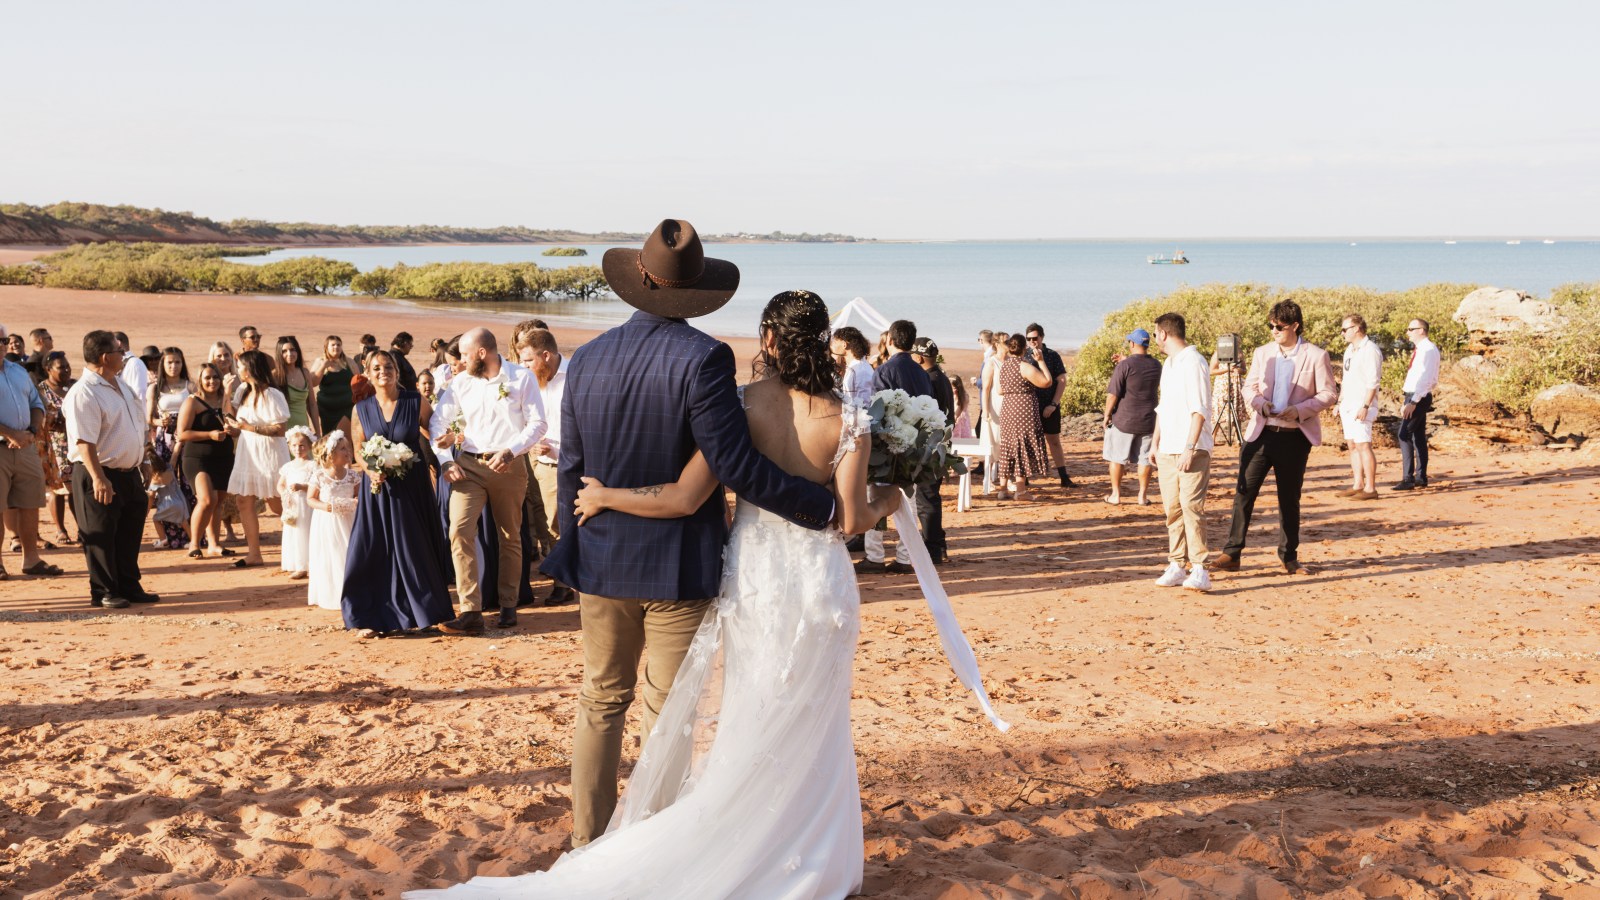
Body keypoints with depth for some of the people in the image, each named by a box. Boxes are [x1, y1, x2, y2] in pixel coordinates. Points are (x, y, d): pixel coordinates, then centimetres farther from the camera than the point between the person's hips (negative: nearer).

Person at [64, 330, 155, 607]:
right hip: (100, 477, -9)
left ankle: (129, 587, 26)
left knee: (130, 533, 15)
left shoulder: (121, 385, 11)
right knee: (101, 537, 1)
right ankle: (103, 592, 10)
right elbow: (84, 441, -25)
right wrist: (98, 478, -32)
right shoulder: (83, 393, -18)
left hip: (129, 473, 9)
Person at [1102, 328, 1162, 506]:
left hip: (1123, 420, -4)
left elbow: (1113, 394, -17)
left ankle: (1116, 495, 13)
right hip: (1148, 421, 4)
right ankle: (1143, 496, 12)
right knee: (1145, 459, 10)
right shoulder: (1156, 366, 3)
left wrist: (1107, 415, -3)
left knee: (1117, 457, 9)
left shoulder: (1124, 366, -15)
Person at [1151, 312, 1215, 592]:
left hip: (1191, 451, -9)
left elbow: (1199, 410, -17)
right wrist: (1155, 443, 23)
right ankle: (1177, 565, 14)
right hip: (1168, 451, 9)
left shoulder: (1193, 363, -11)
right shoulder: (1168, 364, 18)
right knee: (1172, 509, 8)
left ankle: (1199, 570, -15)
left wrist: (1189, 449, -22)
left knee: (1191, 506, -14)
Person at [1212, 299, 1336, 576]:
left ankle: (1289, 557, 21)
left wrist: (1299, 410, -17)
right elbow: (1249, 387, 14)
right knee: (1244, 491, -4)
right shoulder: (1262, 353, 9)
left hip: (1294, 437, -2)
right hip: (1261, 433, 2)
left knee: (1289, 499, 9)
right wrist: (1259, 402, -9)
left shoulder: (1316, 356, -2)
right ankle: (1231, 554, -1)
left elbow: (1328, 394, -2)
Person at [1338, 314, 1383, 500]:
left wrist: (1365, 406, -23)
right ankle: (1357, 485, 15)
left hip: (1361, 406, -9)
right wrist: (1340, 403, 20)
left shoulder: (1370, 350, -12)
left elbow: (1372, 382, -18)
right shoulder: (1349, 350, 17)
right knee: (1353, 446, 10)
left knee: (1363, 445, -12)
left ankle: (1370, 489, -11)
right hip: (1348, 406, 9)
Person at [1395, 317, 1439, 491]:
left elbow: (1426, 378, -23)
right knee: (1418, 437, 13)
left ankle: (1408, 479, -15)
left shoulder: (1427, 349, -15)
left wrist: (1413, 402, -29)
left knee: (1404, 434, -14)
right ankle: (1421, 477, 20)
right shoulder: (1420, 349, 14)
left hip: (1418, 397, -10)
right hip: (1416, 397, 10)